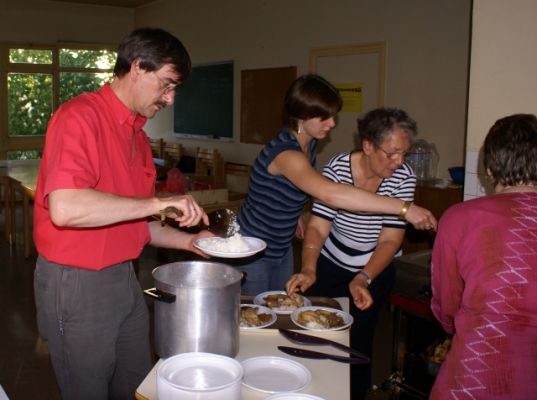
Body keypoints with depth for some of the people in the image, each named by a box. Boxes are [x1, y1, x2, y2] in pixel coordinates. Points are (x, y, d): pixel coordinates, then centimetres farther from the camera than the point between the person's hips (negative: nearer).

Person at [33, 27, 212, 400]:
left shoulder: (138, 135, 10)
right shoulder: (80, 116, -16)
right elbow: (64, 209, -31)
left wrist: (189, 240, 4)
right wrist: (158, 202, -27)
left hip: (125, 279, 8)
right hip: (78, 284, -8)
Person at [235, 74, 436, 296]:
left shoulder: (309, 143, -3)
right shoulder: (285, 153, -31)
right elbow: (330, 194, -47)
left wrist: (296, 218, 0)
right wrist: (404, 208, -48)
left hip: (282, 249, 8)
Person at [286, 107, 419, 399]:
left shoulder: (403, 177, -19)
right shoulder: (338, 167, -22)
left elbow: (390, 239, -19)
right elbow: (318, 226, -23)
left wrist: (363, 280, -32)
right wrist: (308, 269, -39)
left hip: (376, 270, 0)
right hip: (331, 267, 0)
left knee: (358, 342, 6)